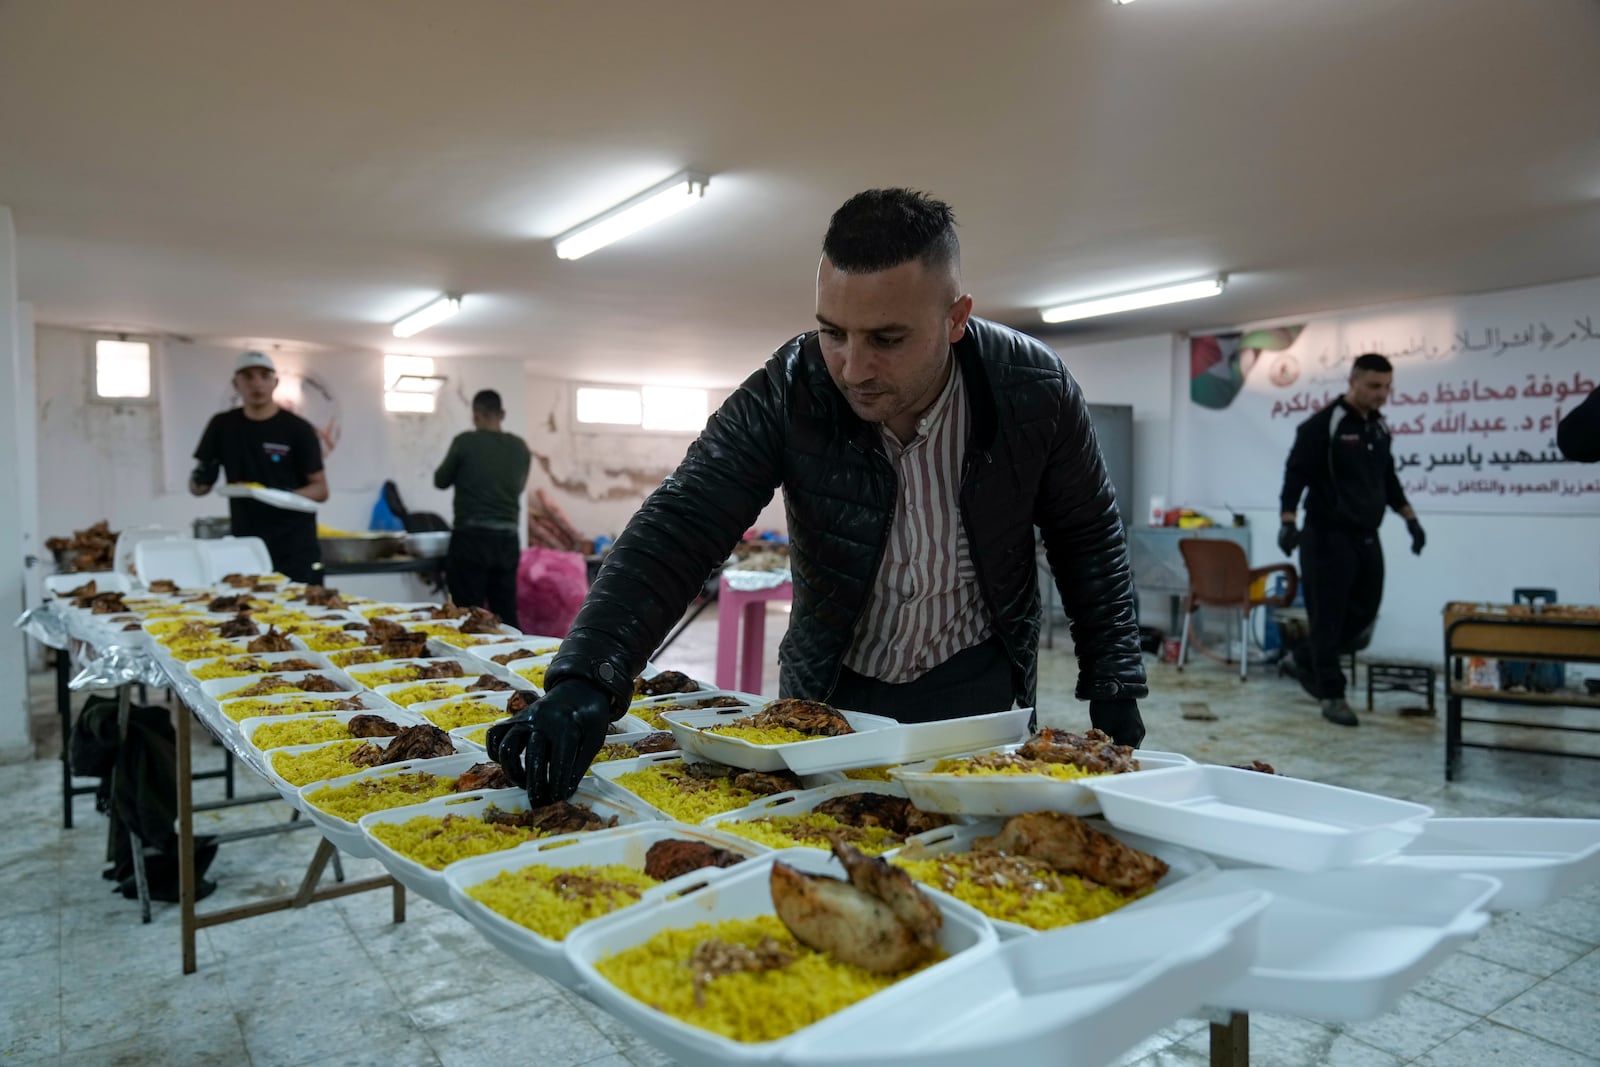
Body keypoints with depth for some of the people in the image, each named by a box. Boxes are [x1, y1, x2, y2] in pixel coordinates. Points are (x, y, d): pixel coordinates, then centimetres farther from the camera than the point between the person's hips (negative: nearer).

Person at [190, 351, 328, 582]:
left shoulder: (298, 429, -2)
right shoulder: (223, 426, 8)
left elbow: (321, 490, -2)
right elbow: (197, 488, 12)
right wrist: (200, 479, -11)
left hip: (295, 551, -3)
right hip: (245, 550, 3)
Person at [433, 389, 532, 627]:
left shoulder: (465, 442, -6)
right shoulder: (520, 447, 5)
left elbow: (441, 481, 6)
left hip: (471, 538, -4)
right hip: (507, 539, 4)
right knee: (506, 615, 9)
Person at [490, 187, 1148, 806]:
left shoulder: (1035, 390, -17)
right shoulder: (787, 393, -21)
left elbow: (1089, 541, -2)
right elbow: (677, 530, -26)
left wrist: (1114, 693, -4)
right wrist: (584, 679, -40)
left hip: (975, 685, 0)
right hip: (829, 692, 1)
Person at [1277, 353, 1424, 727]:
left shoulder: (1379, 426, 11)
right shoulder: (1323, 424, -13)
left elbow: (1387, 478, 23)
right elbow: (1296, 473, -17)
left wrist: (1410, 518, 20)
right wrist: (1288, 521, -27)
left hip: (1367, 537, 8)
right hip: (1329, 537, -8)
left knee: (1363, 611, 12)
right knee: (1328, 616, -3)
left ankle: (1312, 666, 30)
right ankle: (1332, 695, 4)